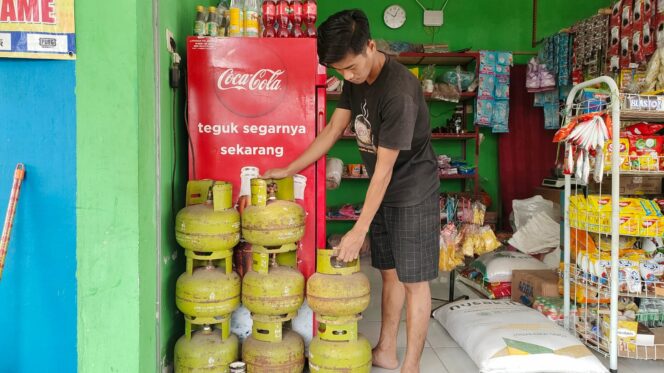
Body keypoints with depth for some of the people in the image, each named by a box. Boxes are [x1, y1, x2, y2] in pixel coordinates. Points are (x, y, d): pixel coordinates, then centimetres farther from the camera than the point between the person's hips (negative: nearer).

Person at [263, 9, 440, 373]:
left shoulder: (399, 89, -27)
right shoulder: (355, 79, -1)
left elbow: (384, 167, -25)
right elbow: (332, 130, 7)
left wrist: (359, 229, -21)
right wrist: (288, 170, 5)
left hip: (413, 194, -8)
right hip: (383, 192, 8)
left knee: (413, 280, 1)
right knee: (389, 273, 15)